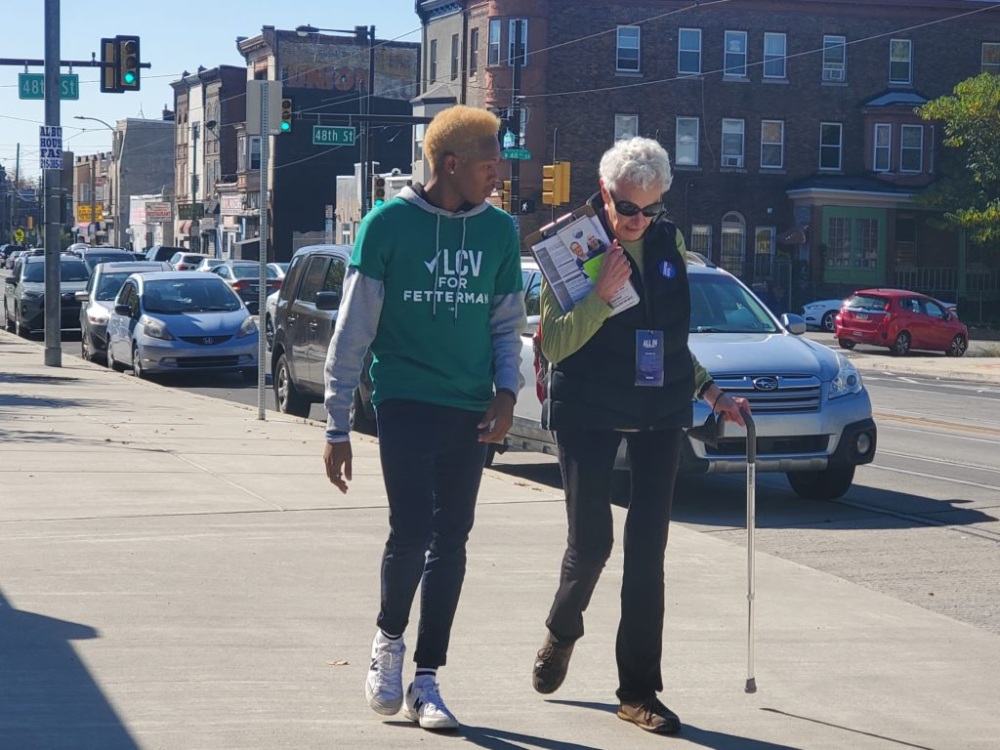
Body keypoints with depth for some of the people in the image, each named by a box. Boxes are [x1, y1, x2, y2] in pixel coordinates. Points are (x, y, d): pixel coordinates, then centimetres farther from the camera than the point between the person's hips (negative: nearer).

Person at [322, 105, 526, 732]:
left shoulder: (500, 231, 7)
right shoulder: (389, 224, -4)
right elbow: (353, 330, -2)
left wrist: (506, 392, -4)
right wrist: (338, 425, -4)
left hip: (470, 409, 4)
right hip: (405, 400, -4)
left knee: (451, 541, 5)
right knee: (412, 530, -13)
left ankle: (426, 681, 15)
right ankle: (389, 638, 16)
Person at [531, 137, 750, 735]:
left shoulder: (669, 243, 7)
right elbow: (554, 344, -14)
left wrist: (711, 392, 17)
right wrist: (600, 295, -25)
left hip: (660, 411, 4)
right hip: (589, 412, -4)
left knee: (648, 549, 2)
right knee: (591, 541, -2)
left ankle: (639, 690, 7)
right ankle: (563, 632, 31)